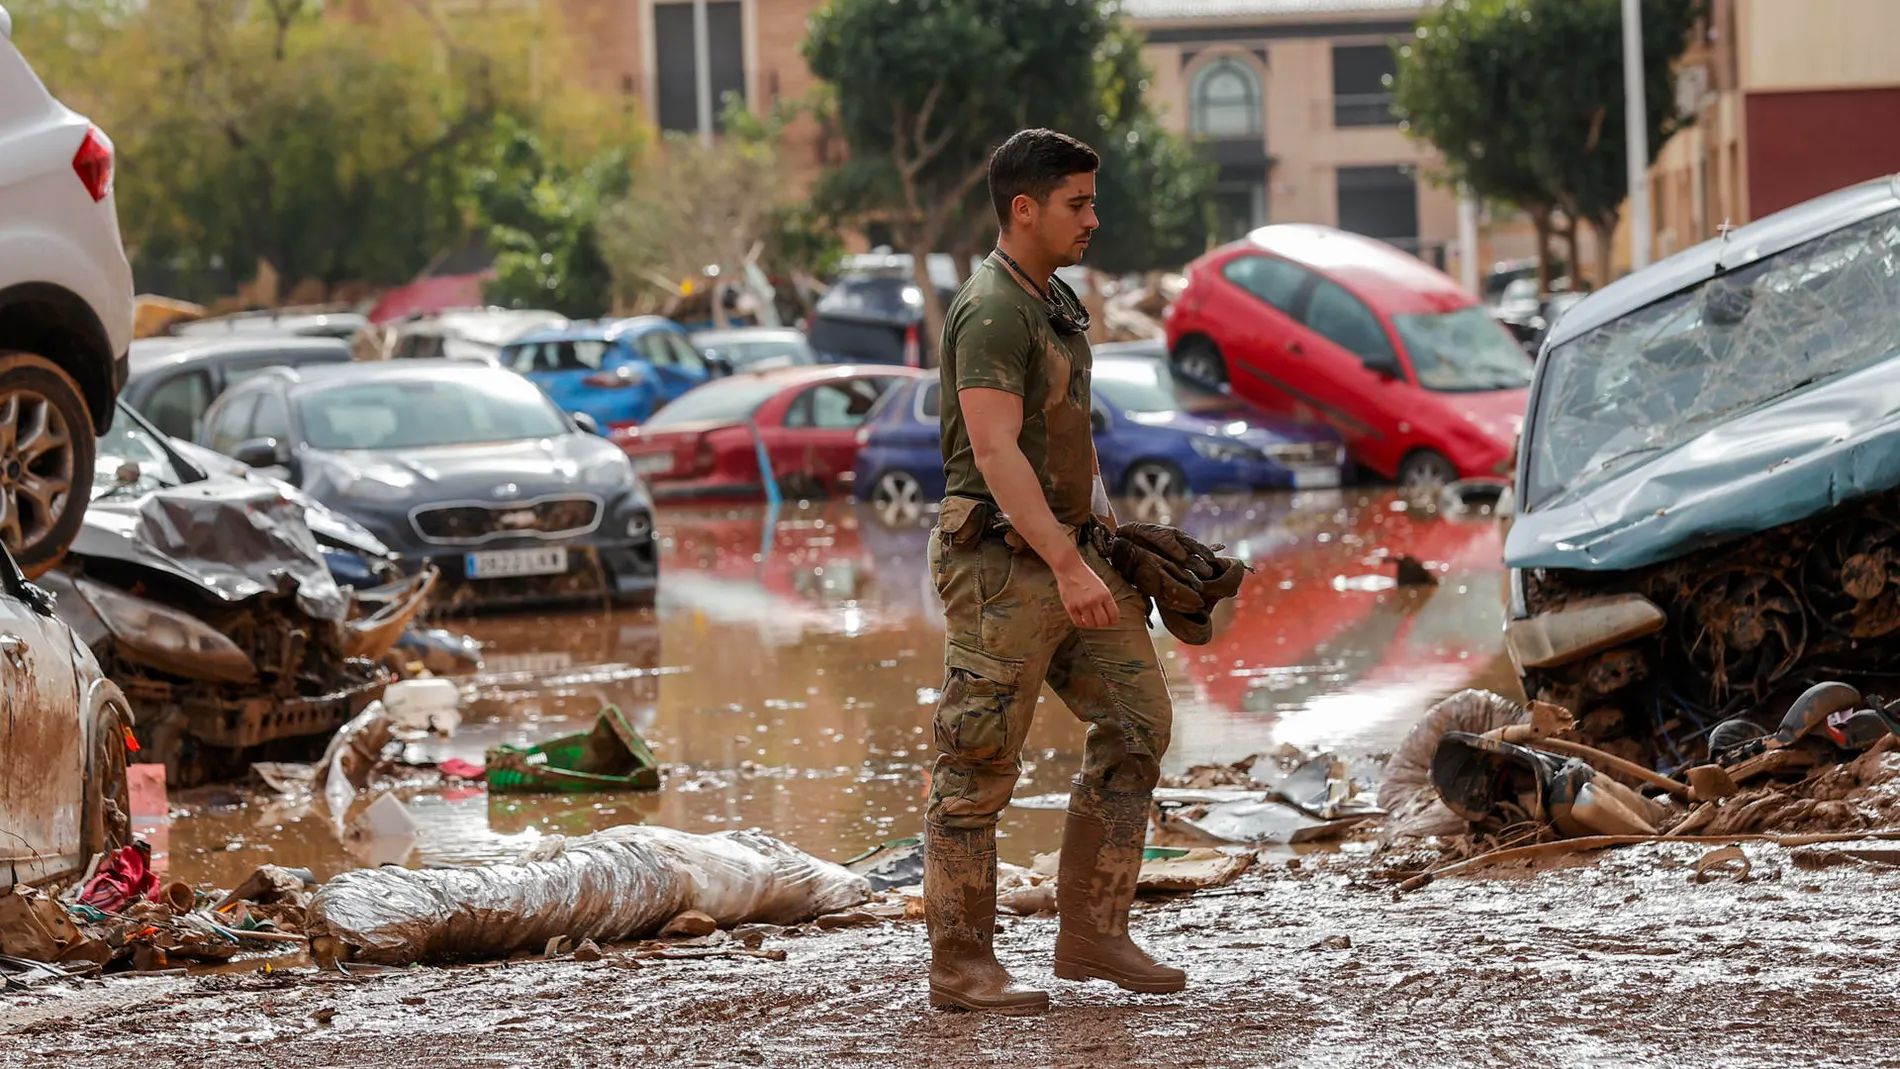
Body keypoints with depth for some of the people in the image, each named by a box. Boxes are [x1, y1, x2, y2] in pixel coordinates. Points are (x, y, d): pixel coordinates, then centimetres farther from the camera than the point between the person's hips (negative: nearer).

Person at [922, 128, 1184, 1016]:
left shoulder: (1053, 304, 16)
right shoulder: (992, 311, -16)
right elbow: (995, 452, -25)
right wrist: (1069, 566, -29)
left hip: (1064, 553, 10)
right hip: (1000, 559, -10)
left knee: (1136, 721, 6)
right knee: (980, 765, -3)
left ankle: (1092, 935, 10)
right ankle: (960, 966, 3)